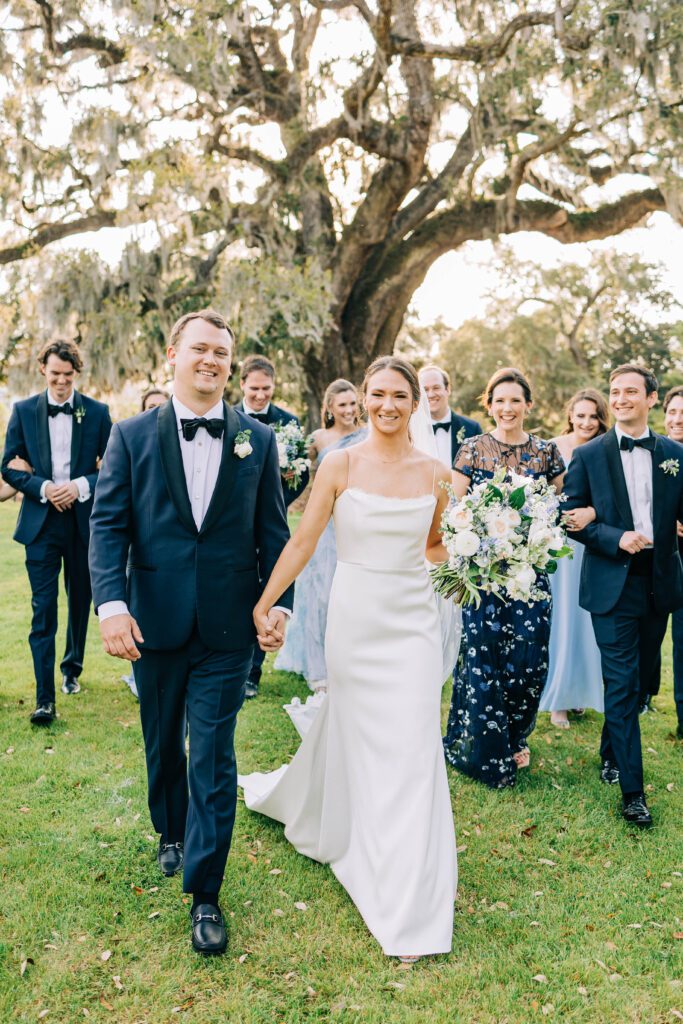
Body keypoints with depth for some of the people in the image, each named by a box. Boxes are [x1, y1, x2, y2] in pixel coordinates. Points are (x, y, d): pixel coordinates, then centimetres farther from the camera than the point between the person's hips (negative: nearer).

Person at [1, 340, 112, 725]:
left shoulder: (97, 412, 1)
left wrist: (81, 486, -15)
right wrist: (43, 488, -14)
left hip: (84, 521, 1)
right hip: (41, 522, -1)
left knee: (81, 602, 16)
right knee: (43, 608, -5)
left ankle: (73, 669, 38)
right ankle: (45, 697, -2)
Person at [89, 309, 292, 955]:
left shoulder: (257, 440, 2)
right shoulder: (132, 436, 0)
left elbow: (273, 531, 4)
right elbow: (108, 524, -5)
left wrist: (278, 604, -3)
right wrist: (110, 603, -17)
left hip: (227, 628, -1)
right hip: (154, 623, 1)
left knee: (213, 760, 1)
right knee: (162, 745, 21)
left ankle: (205, 894, 16)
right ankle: (172, 833, 48)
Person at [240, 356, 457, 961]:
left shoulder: (435, 474, 1)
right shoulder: (340, 465, -5)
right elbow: (304, 541, -3)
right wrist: (263, 604, -4)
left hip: (414, 621, 2)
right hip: (355, 616, -1)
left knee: (411, 748, 2)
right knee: (354, 736, 9)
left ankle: (411, 908, 18)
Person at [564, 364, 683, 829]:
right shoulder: (589, 455, -2)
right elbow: (572, 517, -3)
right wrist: (615, 539, -17)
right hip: (613, 584, -3)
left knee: (638, 678, 17)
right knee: (622, 685, -3)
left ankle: (611, 752, 40)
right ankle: (632, 789, 5)